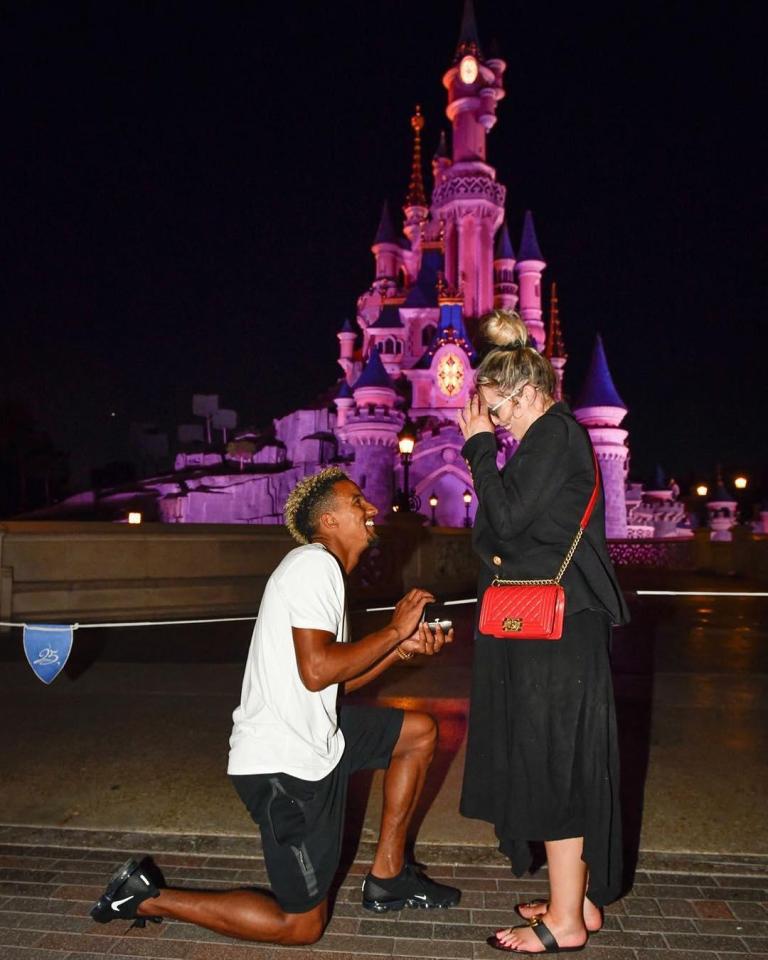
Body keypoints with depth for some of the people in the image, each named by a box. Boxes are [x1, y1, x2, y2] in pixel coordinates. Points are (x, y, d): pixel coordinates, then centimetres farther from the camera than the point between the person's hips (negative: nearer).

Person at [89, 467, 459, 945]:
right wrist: (394, 630, -14)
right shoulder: (314, 563, -16)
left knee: (420, 732, 14)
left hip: (313, 738, 10)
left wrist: (403, 648, 5)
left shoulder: (323, 568, 15)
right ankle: (149, 899, 11)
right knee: (302, 925, 3)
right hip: (283, 761, -10)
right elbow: (316, 671, -26)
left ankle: (387, 877, 21)